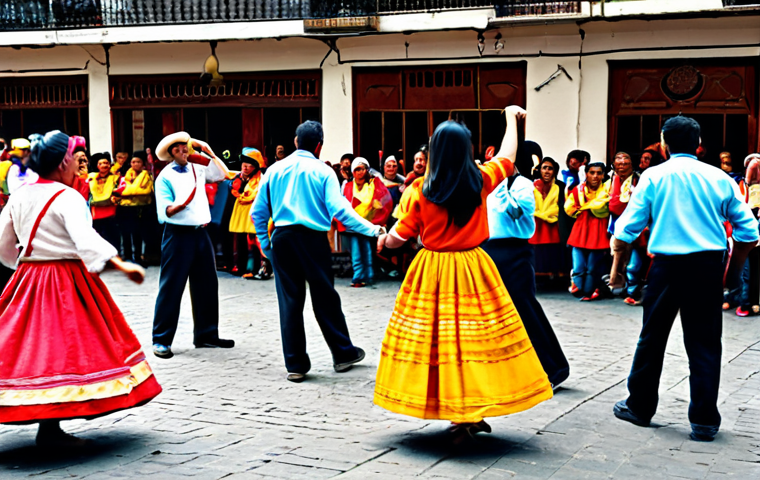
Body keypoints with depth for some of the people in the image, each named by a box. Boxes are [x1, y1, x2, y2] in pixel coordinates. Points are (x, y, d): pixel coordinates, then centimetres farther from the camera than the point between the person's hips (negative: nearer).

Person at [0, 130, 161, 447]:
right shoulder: (67, 198, -13)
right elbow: (85, 239, -27)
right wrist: (121, 265, -32)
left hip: (28, 279, 8)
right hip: (66, 280, -7)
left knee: (33, 345, 10)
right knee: (60, 348, -4)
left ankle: (47, 424, 13)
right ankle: (49, 428, -5)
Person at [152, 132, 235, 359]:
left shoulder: (198, 168, 11)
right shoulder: (165, 176, -5)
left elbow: (223, 173, 17)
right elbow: (165, 211, -12)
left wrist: (209, 152, 8)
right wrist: (178, 206, -32)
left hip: (200, 232, 6)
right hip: (177, 234, -6)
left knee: (207, 285, 11)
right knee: (171, 287, -4)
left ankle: (206, 334, 23)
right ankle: (161, 340, 2)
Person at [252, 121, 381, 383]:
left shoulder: (275, 170, 8)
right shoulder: (322, 171, -2)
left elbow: (258, 211, 9)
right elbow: (339, 210, -12)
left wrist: (265, 244, 18)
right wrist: (372, 230, -8)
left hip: (282, 239, 3)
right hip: (313, 238, -2)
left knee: (289, 301, 5)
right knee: (325, 298, 9)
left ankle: (295, 365, 8)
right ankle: (343, 354, 22)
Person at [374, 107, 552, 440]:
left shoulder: (420, 191, -8)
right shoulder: (480, 182, -4)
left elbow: (400, 237, -1)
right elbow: (507, 156, 15)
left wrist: (383, 239, 22)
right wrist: (511, 118, 30)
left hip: (431, 273, -1)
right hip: (473, 271, 1)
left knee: (439, 337, 5)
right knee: (474, 337, 8)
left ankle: (460, 417, 7)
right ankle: (473, 414, 11)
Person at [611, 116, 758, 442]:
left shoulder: (654, 176, 1)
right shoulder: (719, 178, 5)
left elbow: (627, 227, -3)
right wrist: (733, 269, 18)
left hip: (667, 265, -1)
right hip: (709, 267, 1)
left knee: (652, 338, 12)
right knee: (704, 343, 5)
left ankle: (640, 407, 23)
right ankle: (705, 421, 5)